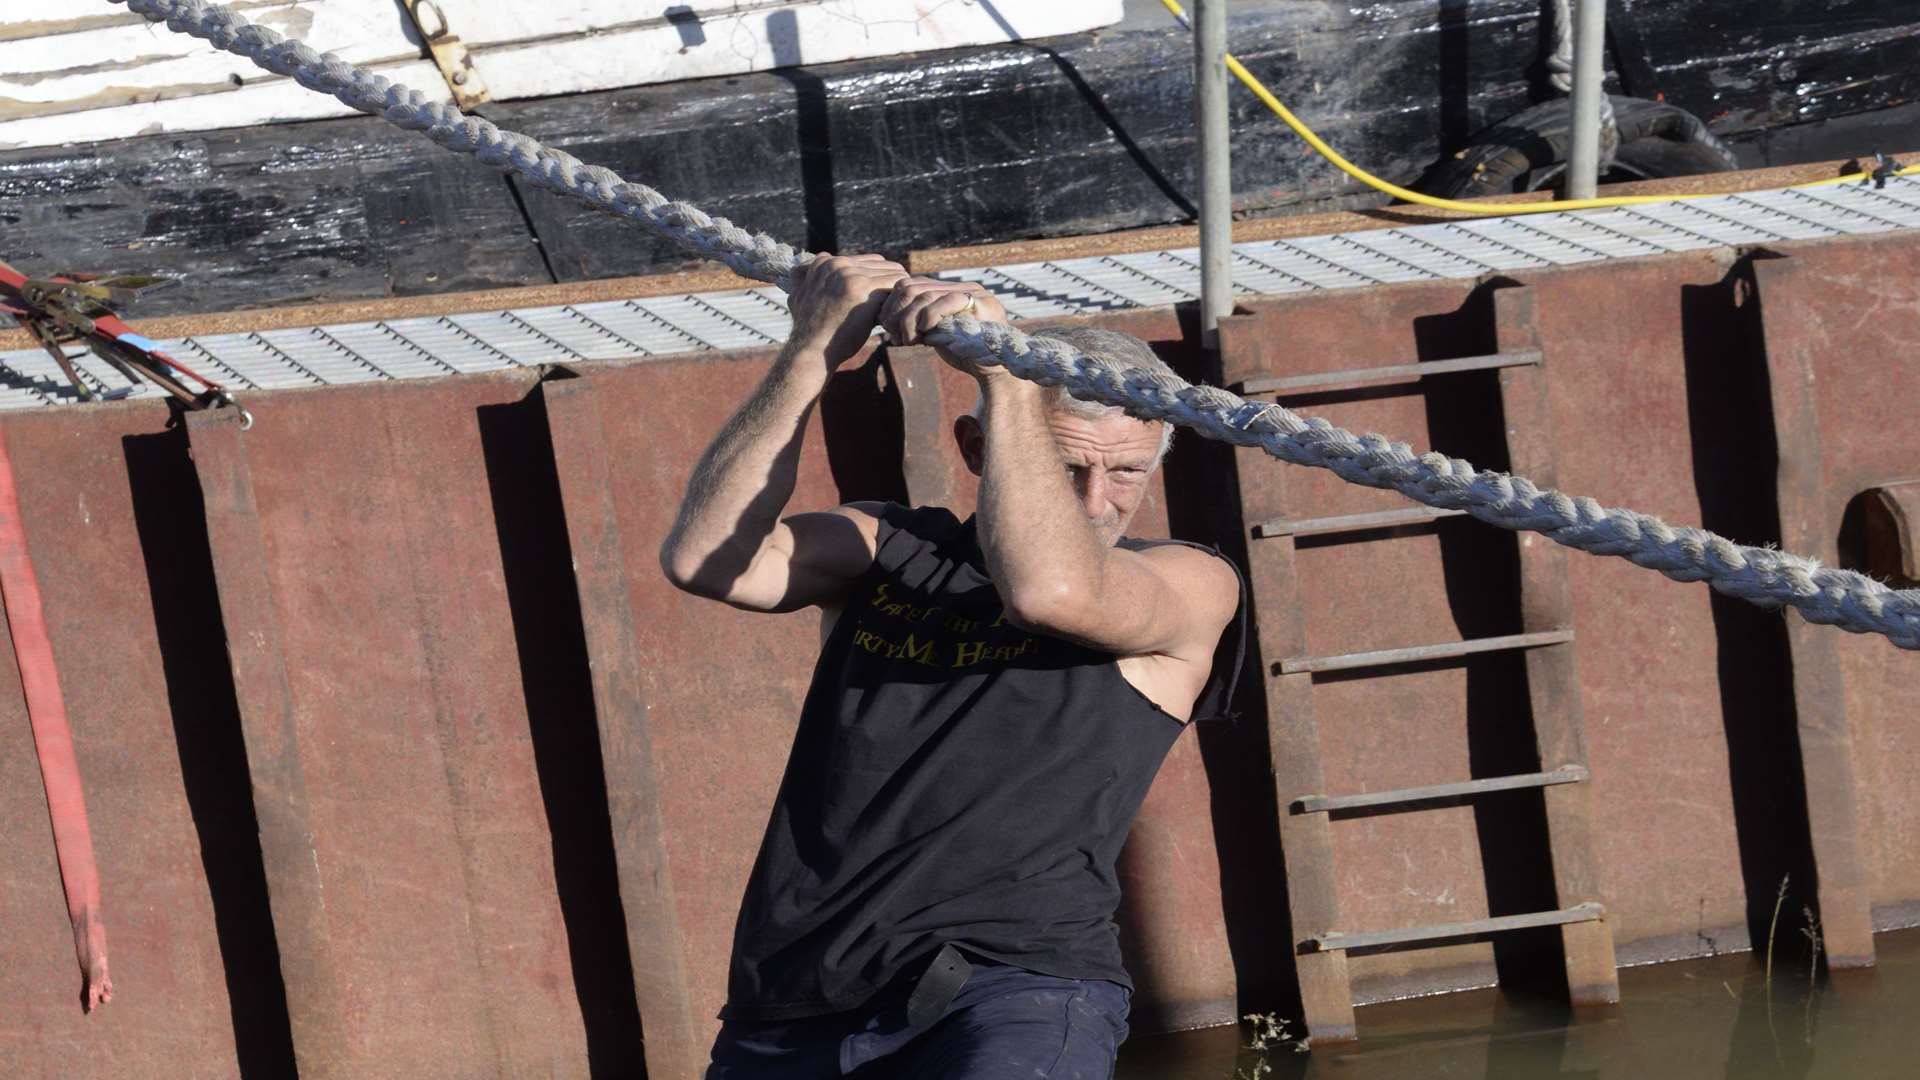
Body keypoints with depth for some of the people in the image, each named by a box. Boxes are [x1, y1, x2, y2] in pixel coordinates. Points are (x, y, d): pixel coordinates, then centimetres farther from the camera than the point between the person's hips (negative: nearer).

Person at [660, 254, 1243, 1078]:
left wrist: (1006, 367, -12)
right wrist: (813, 353, -7)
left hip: (1015, 989, -4)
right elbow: (703, 559, -3)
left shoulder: (1188, 586, 5)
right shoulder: (885, 550, 15)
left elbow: (1049, 589, -18)